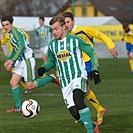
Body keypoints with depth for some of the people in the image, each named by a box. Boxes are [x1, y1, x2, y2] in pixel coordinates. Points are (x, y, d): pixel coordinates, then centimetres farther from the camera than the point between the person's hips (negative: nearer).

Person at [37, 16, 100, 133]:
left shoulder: (75, 40, -1)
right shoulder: (52, 45, 11)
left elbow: (92, 52, 4)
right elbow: (51, 61, 25)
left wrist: (94, 69, -6)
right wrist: (44, 68, 4)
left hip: (79, 76, -5)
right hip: (65, 82, 5)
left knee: (78, 100, -33)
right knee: (75, 113, -5)